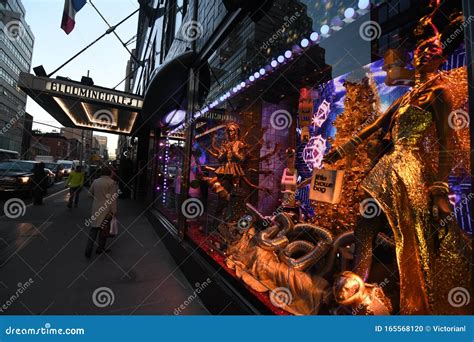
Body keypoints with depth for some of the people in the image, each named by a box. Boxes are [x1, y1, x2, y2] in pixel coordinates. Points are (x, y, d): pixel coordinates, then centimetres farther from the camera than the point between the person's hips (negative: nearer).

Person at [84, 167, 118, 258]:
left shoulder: (95, 181, 4)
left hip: (96, 209, 5)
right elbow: (113, 198, -15)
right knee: (104, 230, 10)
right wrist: (113, 211, -11)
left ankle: (88, 251, 14)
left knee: (93, 229, 14)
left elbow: (90, 192, 17)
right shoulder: (112, 183, -14)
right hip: (106, 210, -5)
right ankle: (100, 249, 21)